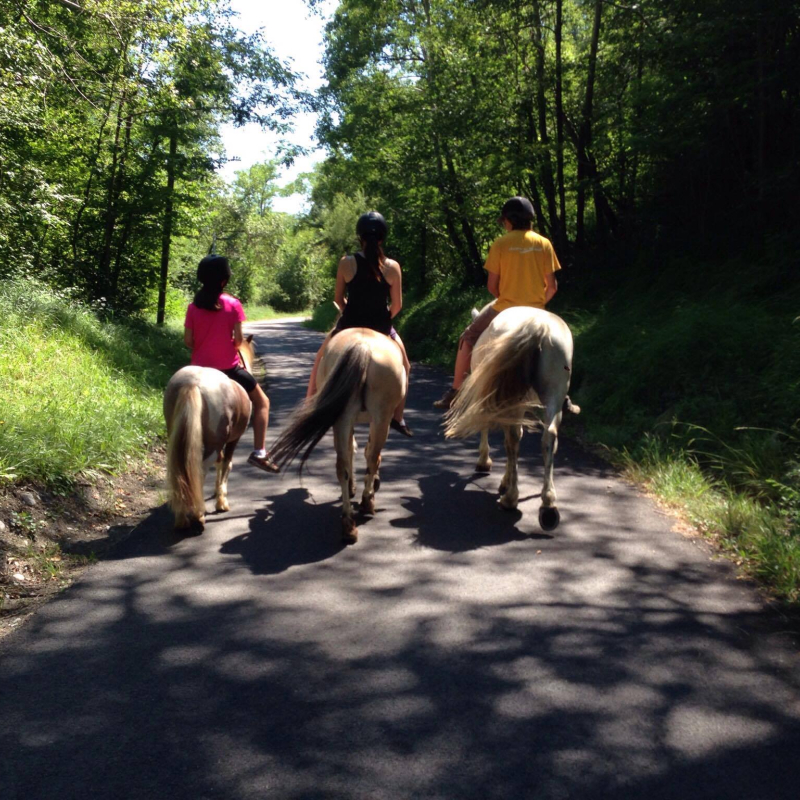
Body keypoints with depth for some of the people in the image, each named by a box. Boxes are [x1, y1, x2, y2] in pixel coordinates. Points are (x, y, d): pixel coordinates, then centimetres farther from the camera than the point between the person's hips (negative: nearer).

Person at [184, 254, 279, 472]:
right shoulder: (232, 304, -9)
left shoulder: (193, 307, 1)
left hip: (200, 368, 4)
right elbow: (238, 338, -12)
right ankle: (259, 452, 1)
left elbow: (188, 341, -1)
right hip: (228, 368, -3)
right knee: (262, 402, 10)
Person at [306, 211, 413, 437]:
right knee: (403, 366, 26)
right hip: (381, 329, 0)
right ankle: (398, 418, 25)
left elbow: (338, 299, -1)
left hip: (349, 325, 0)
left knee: (321, 359, 27)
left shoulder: (347, 263, -9)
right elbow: (397, 305, -4)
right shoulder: (392, 267, -8)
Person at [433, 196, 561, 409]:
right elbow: (552, 286, 0)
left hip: (504, 311, -2)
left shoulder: (500, 244, -5)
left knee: (468, 339, 17)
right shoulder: (544, 244, 2)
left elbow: (492, 285, -5)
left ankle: (455, 392, 16)